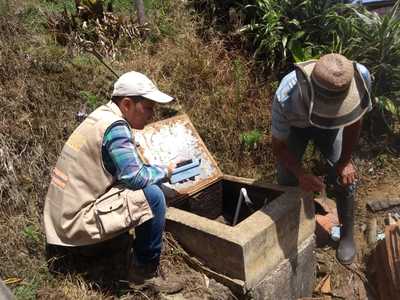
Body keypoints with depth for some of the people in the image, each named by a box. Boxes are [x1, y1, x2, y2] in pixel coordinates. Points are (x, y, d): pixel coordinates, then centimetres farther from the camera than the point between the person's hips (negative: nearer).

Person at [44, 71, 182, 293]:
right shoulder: (115, 127, -19)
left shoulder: (101, 116, 8)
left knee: (140, 187, 18)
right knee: (152, 195, -15)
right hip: (78, 223, -9)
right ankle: (146, 272, -1)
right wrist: (165, 172, -5)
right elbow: (136, 178, -23)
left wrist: (155, 169, 3)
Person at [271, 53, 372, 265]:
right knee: (286, 180, -5)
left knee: (345, 177, -7)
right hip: (294, 126, -1)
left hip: (330, 127, 2)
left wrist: (346, 161, -14)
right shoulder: (286, 98, -45)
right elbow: (279, 146, -27)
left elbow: (354, 120, -17)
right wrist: (301, 174, -41)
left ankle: (347, 235, 16)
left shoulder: (360, 76, -39)